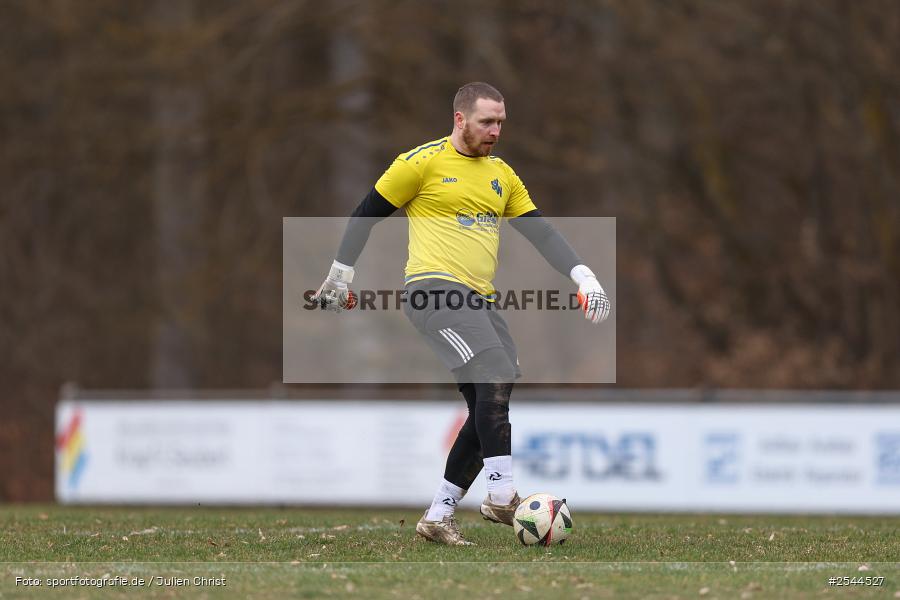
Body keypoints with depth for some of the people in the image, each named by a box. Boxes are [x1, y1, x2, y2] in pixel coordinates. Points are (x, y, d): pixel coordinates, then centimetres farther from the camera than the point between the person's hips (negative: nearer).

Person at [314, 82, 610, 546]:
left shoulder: (501, 174, 17)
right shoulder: (424, 162, -2)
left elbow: (541, 231, 16)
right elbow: (366, 214, 5)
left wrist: (582, 276, 3)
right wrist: (339, 276, 7)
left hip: (478, 299, 8)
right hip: (435, 290, -8)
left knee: (490, 410, 3)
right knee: (497, 379, -23)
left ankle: (438, 516, 11)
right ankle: (501, 496, -20)